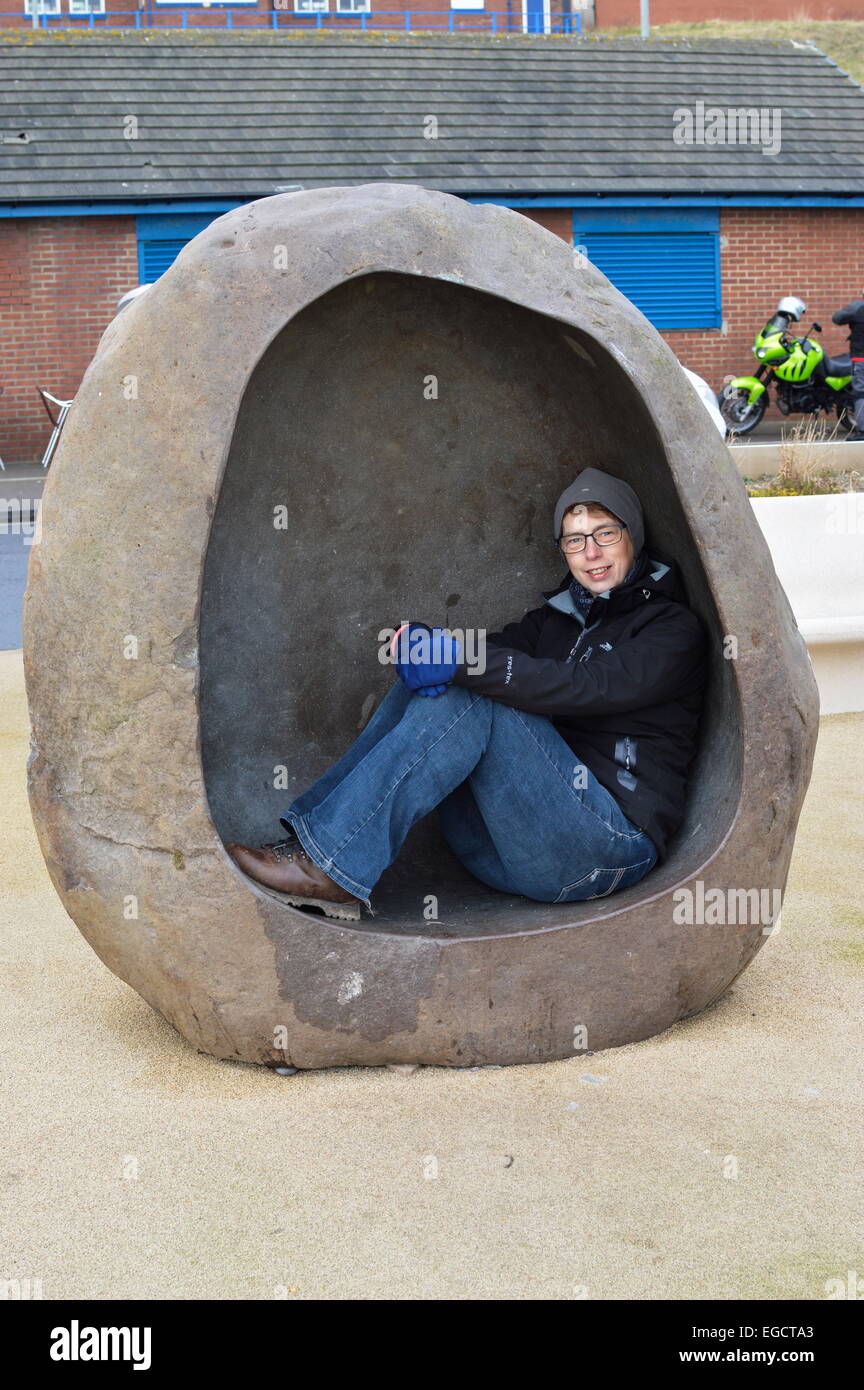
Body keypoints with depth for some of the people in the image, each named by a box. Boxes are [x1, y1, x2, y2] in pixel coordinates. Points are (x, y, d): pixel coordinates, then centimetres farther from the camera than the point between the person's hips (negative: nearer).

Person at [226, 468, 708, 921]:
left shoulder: (673, 628, 1)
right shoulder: (558, 616, 23)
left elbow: (589, 687, -18)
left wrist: (465, 660, -27)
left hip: (614, 843, -6)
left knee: (469, 701, -25)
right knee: (424, 683, -8)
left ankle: (329, 866, -29)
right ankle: (306, 841, -20)